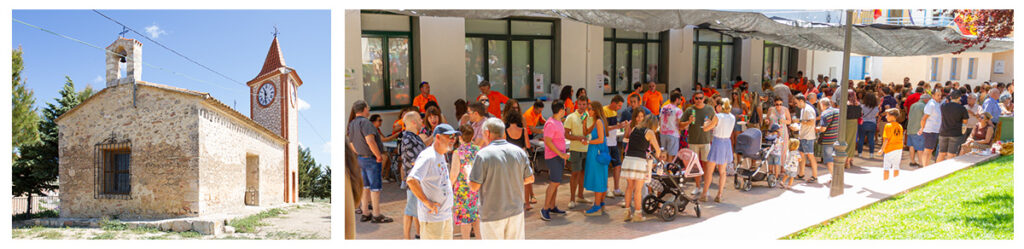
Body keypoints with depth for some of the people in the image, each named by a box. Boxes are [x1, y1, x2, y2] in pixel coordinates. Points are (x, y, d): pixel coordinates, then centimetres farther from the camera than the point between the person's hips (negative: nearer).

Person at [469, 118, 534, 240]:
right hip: (516, 211, 4)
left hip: (492, 215, -4)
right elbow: (530, 178, 8)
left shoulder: (483, 154, -16)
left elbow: (474, 186, -15)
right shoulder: (519, 152, -1)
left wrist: (468, 174, 6)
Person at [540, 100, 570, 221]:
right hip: (553, 157, -10)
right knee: (554, 182, -13)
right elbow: (547, 141, -23)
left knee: (555, 182, 12)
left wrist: (563, 155, 23)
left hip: (560, 156, 10)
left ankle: (552, 207, 18)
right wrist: (561, 154, -23)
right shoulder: (551, 124, -17)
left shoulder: (559, 122, 15)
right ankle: (545, 209, -9)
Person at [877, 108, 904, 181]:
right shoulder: (900, 126, 6)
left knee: (886, 168, 1)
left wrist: (882, 150, -11)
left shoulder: (888, 125, -12)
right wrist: (900, 148, 21)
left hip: (890, 149, -6)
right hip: (899, 149, 6)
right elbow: (901, 139, 10)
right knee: (896, 167, 13)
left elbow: (886, 139, -16)